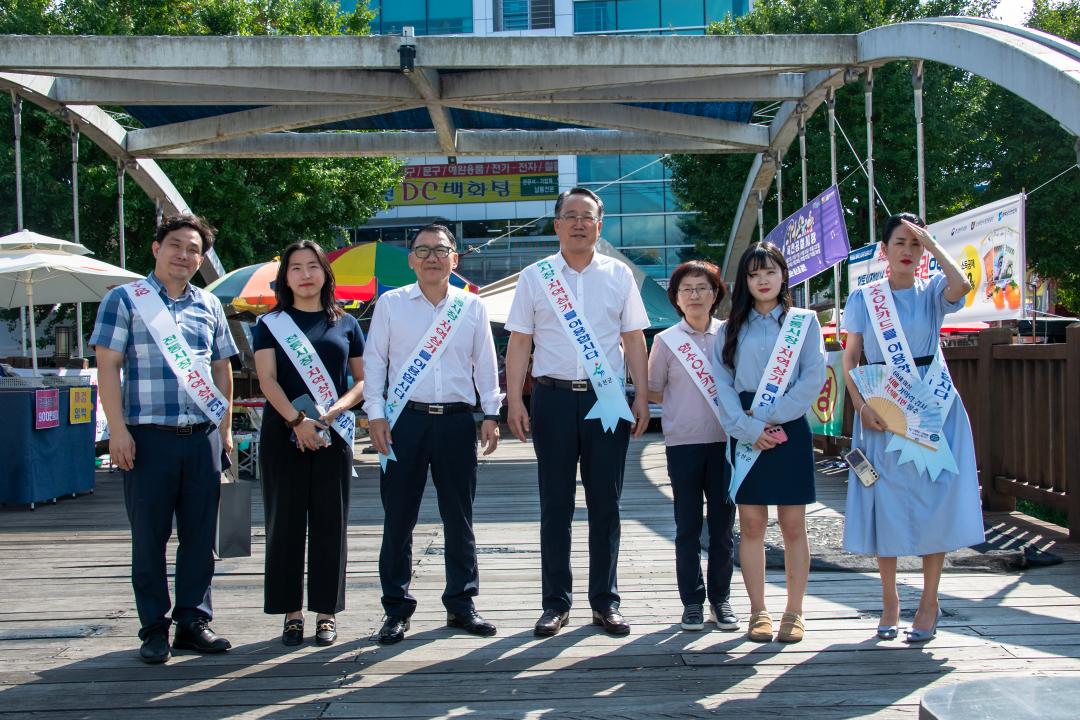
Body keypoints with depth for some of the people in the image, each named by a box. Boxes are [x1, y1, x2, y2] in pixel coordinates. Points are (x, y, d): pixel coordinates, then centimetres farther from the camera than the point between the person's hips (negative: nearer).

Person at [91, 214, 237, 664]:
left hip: (203, 437, 4)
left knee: (201, 535, 6)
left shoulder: (209, 305, 14)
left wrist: (224, 428, 13)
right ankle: (154, 629, 12)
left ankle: (193, 621, 17)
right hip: (149, 436, -4)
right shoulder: (125, 300, 2)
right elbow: (108, 367, -4)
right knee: (149, 537, 3)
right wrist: (118, 430, -12)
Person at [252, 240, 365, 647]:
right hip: (283, 430, -1)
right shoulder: (270, 323, 7)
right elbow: (267, 379, -4)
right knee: (285, 521, 1)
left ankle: (326, 612, 10)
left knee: (330, 522, 2)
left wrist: (337, 408, -9)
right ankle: (291, 612, 9)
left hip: (333, 433, 1)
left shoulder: (346, 324, 11)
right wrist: (296, 420, -17)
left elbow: (363, 380, 11)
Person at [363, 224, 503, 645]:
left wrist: (491, 413, 4)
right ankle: (396, 609, 11)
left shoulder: (472, 307, 9)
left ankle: (461, 604, 18)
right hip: (405, 420, -1)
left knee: (459, 518, 7)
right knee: (398, 519, 1)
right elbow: (374, 361, 4)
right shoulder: (391, 304, 5)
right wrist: (376, 413, -4)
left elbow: (485, 364, 11)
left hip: (457, 421, 1)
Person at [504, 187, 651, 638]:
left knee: (605, 504, 4)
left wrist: (642, 397, 1)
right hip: (553, 397, 0)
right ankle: (556, 601, 13)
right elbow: (519, 342, 4)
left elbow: (634, 339, 8)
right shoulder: (534, 277, 5)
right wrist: (514, 401, -4)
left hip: (606, 399, 1)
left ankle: (605, 601, 14)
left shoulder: (618, 275, 8)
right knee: (555, 505, 4)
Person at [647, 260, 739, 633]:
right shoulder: (666, 340, 3)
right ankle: (692, 601, 11)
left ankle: (721, 598, 15)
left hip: (725, 441, 1)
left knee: (723, 524, 5)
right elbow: (652, 392, 9)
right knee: (688, 527, 3)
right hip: (683, 444, -1)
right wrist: (684, 407, 1)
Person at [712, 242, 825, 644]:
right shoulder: (731, 329, 10)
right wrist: (748, 427, -13)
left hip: (789, 430, -1)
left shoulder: (803, 322, 6)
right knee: (751, 525, 3)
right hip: (746, 434, 1)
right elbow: (722, 382, 1)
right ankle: (758, 612, 10)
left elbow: (814, 377, -4)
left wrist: (773, 417, -12)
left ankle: (794, 612, 9)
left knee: (793, 524, 2)